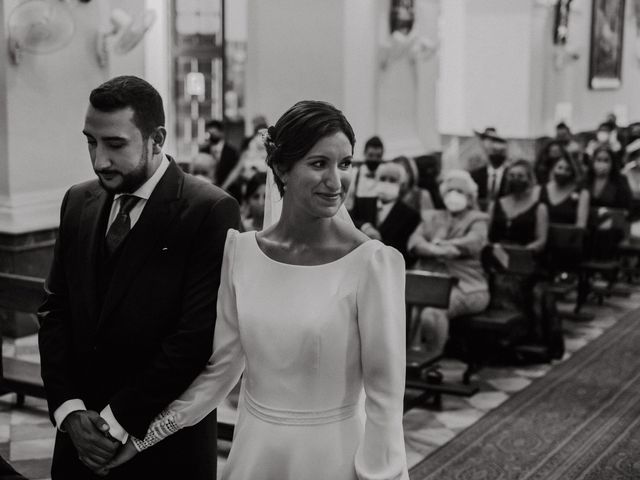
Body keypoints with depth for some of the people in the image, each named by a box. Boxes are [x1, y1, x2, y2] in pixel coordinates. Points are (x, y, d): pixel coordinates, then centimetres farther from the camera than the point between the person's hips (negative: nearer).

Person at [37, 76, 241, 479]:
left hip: (166, 447, -4)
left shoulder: (210, 211, -15)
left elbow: (197, 336, -18)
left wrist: (117, 420, -15)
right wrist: (68, 409, -6)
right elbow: (55, 309, 6)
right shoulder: (78, 203, 5)